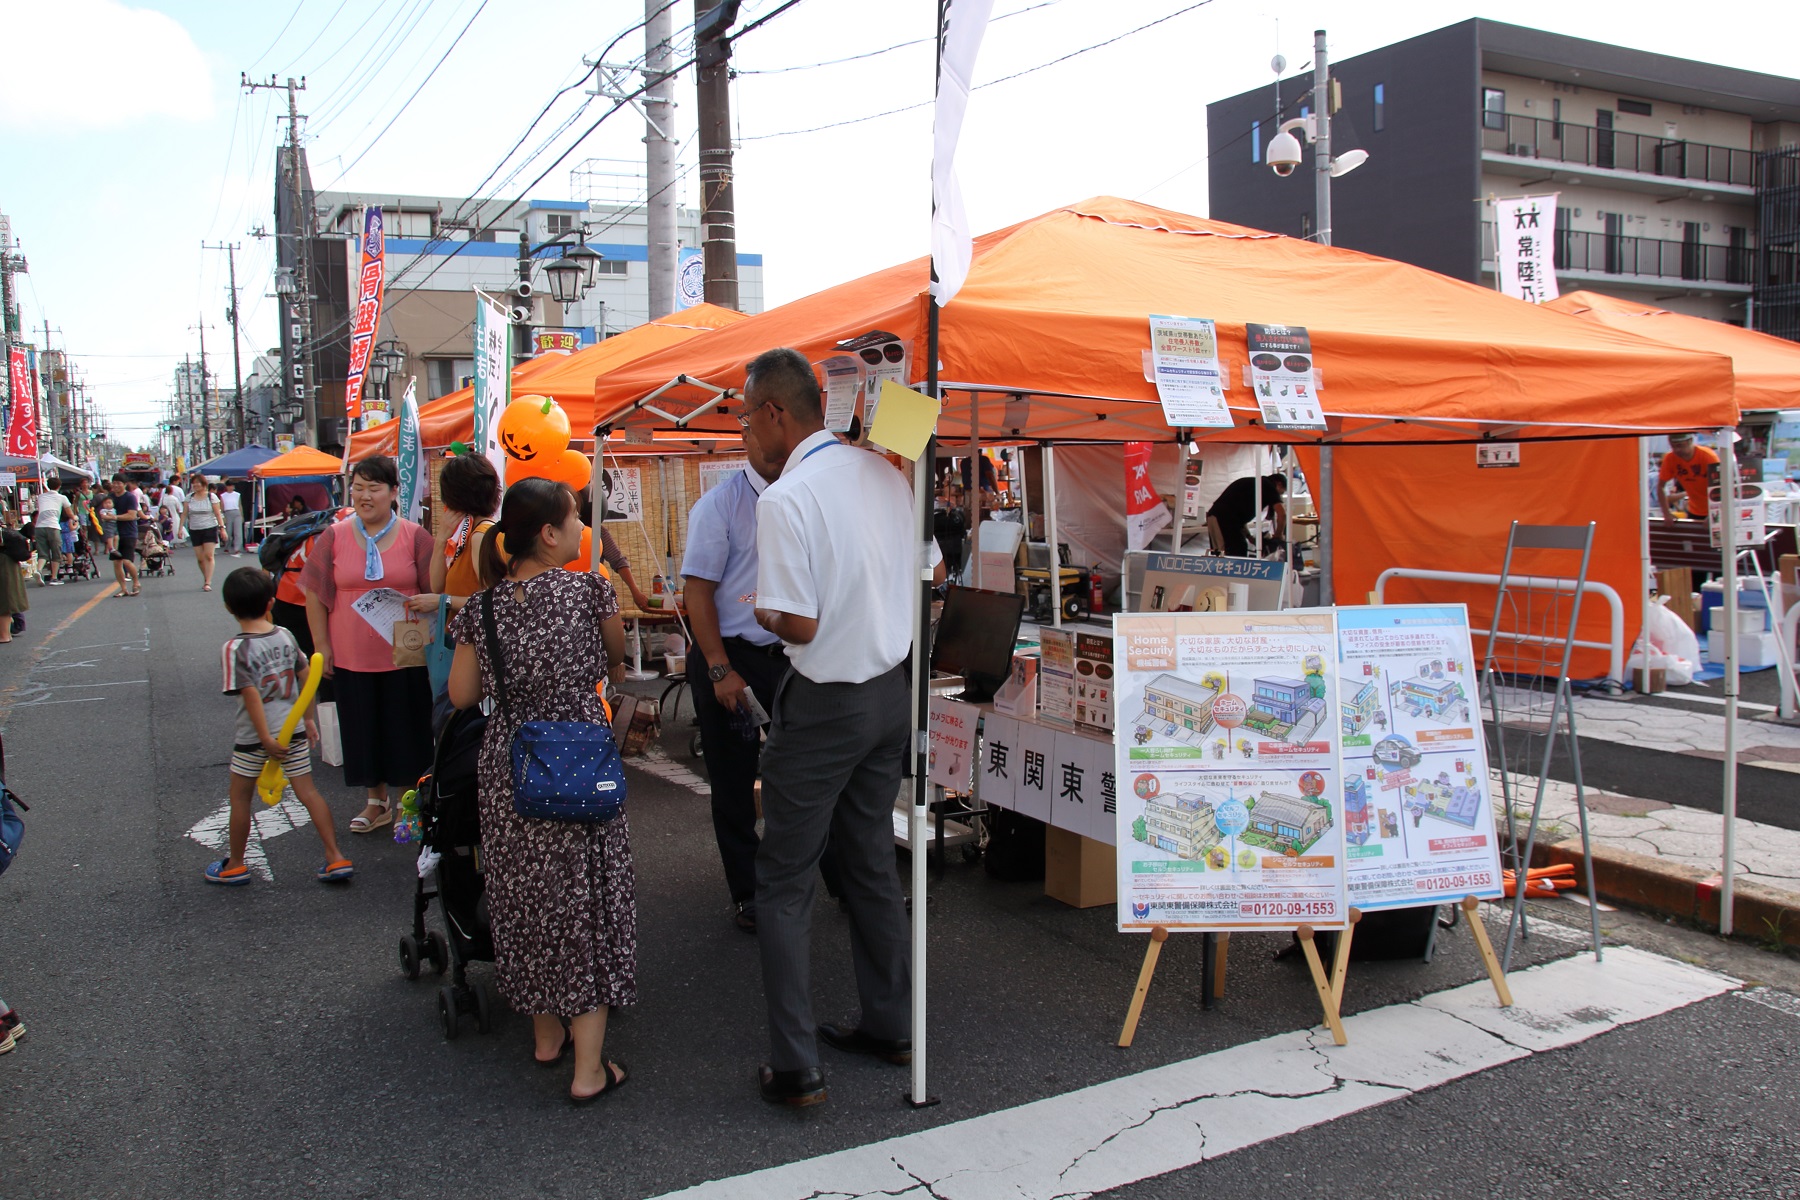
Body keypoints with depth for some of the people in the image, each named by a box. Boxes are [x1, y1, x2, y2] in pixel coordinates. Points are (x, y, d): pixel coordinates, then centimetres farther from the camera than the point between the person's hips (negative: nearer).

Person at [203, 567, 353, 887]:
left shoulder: (236, 648, -14)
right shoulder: (285, 636, 1)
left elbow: (251, 695, -18)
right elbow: (304, 678, 8)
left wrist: (266, 738, -15)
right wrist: (308, 718, 19)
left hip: (253, 736, -4)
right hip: (294, 729, 4)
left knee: (240, 796, 13)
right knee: (307, 791, 7)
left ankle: (235, 866, 26)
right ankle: (336, 858, 2)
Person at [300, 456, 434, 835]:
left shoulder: (414, 536, -2)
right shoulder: (334, 537, 2)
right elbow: (315, 595, 5)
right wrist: (322, 645, 1)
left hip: (404, 656, -2)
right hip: (351, 657, 2)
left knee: (406, 729, 7)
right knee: (363, 729, 12)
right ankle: (377, 801, 29)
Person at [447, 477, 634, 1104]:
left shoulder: (485, 608, -1)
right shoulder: (588, 590, -10)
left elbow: (461, 695, 4)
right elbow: (616, 659, 7)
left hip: (508, 768, 4)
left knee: (525, 898, 18)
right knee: (586, 897, 5)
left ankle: (546, 1035, 34)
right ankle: (589, 1068, 8)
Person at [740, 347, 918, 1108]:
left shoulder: (786, 497, -19)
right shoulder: (884, 473, 3)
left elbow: (800, 624, -20)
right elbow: (915, 582, 11)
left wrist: (761, 611, -1)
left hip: (825, 707, -7)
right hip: (892, 691, 7)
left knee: (784, 884, 5)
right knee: (872, 863, 20)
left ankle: (796, 1068, 10)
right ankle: (889, 1026, 31)